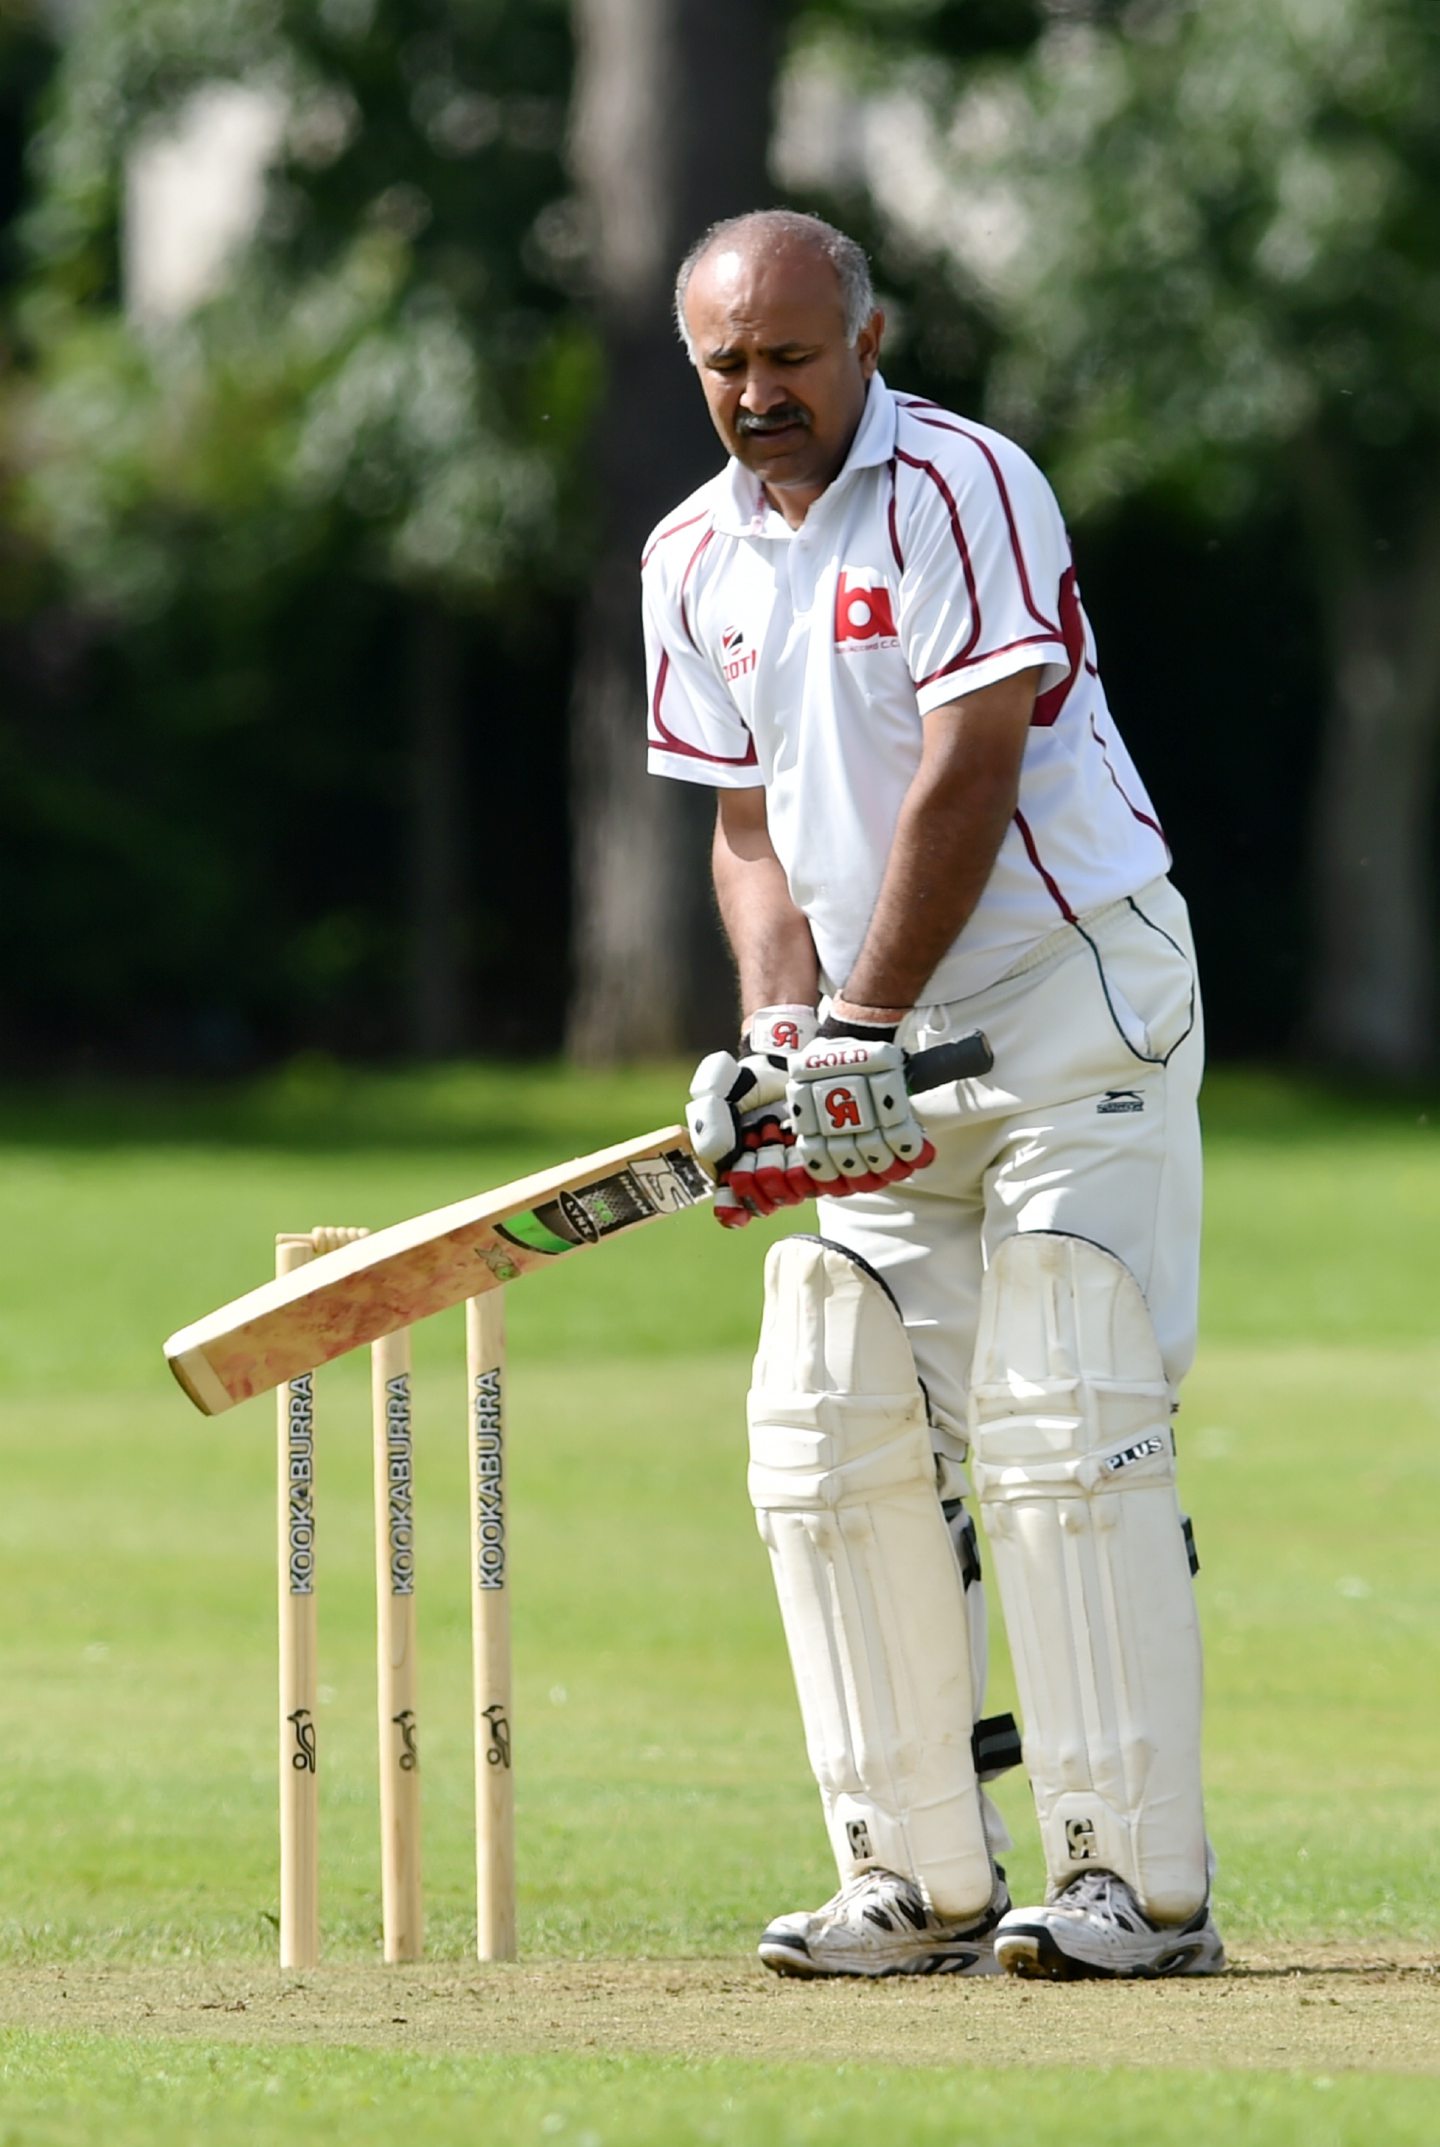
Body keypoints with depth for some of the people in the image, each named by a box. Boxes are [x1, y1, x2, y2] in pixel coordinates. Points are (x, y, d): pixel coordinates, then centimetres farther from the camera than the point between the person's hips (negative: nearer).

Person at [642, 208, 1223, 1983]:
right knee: (829, 1439, 1)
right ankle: (923, 1881, 6)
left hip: (1072, 992, -7)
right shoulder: (695, 559, 10)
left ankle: (1139, 1882, -14)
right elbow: (752, 827, 12)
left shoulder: (957, 488, -12)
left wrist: (863, 1029, -19)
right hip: (884, 1045, 7)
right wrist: (777, 1028, -5)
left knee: (1062, 1430, -14)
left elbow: (969, 781, -17)